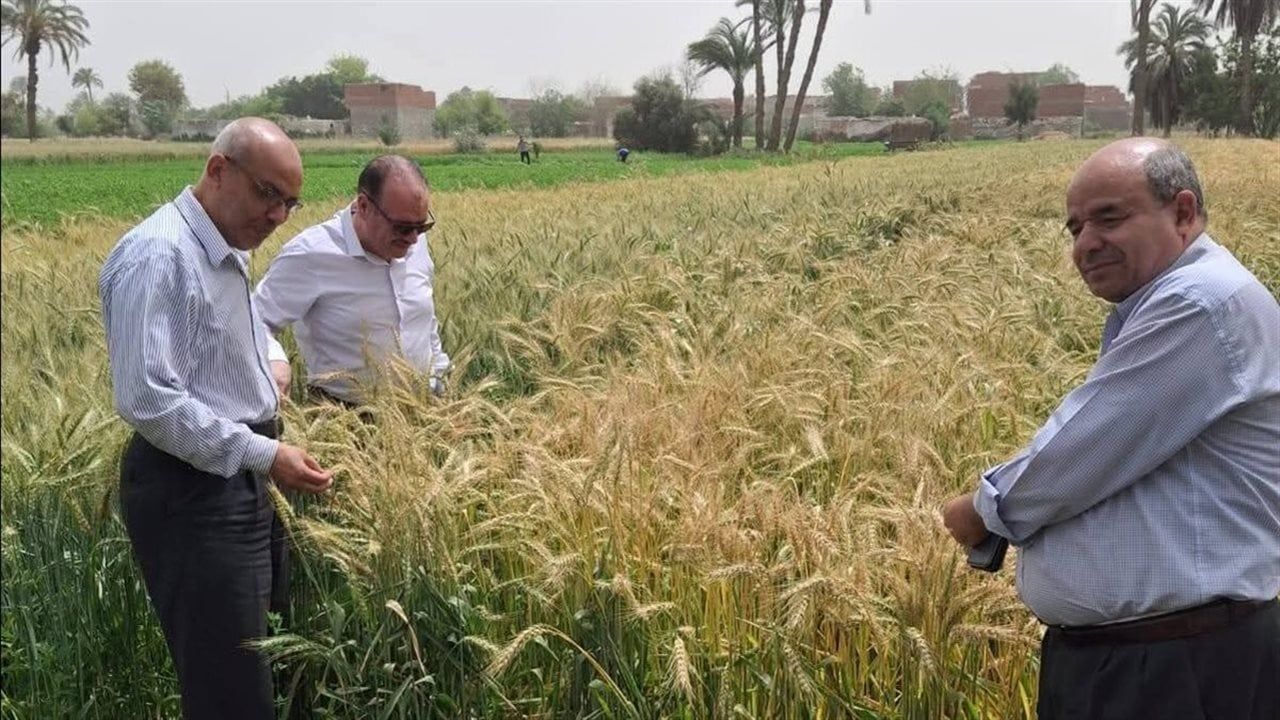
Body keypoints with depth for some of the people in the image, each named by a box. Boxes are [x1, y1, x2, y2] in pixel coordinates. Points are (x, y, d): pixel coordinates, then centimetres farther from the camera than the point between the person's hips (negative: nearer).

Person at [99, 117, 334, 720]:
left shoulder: (226, 253, 13)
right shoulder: (156, 255, -18)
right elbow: (147, 400, -25)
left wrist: (271, 362, 16)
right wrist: (263, 454, -25)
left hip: (242, 482, 10)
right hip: (188, 494, -10)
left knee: (273, 662, 16)